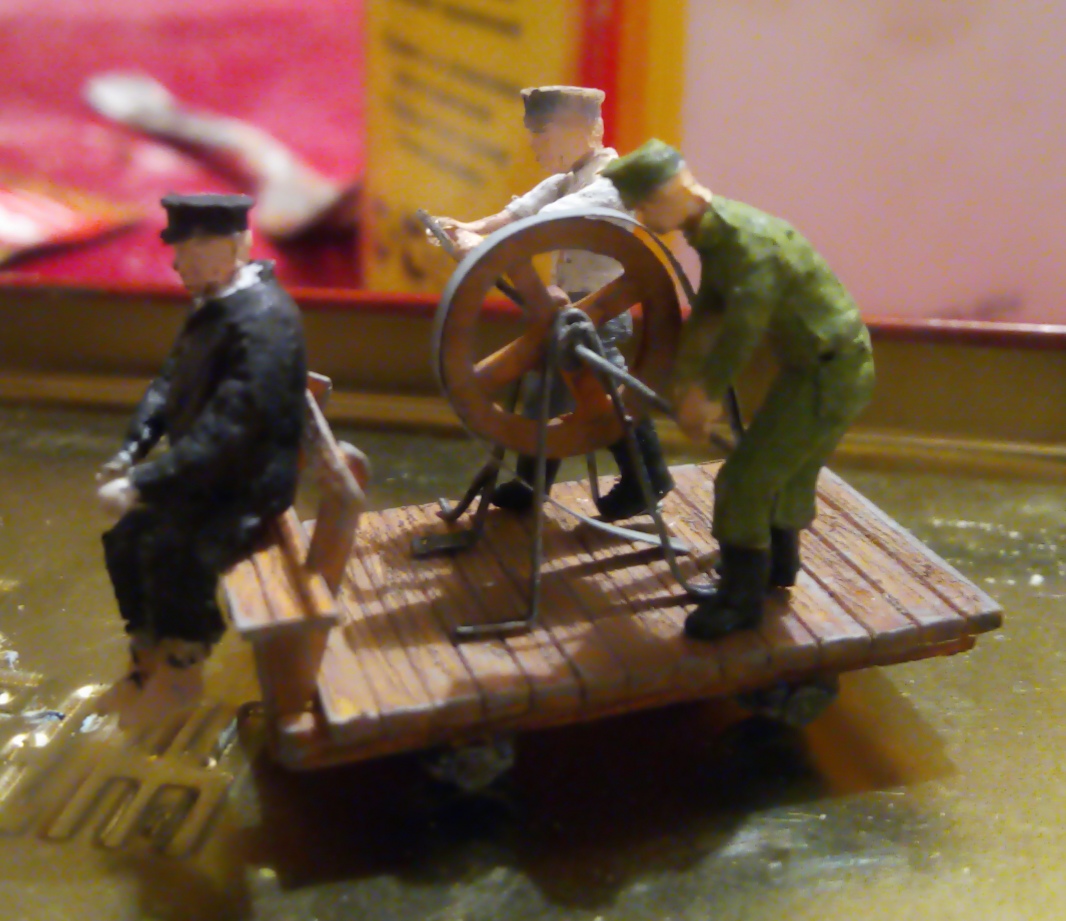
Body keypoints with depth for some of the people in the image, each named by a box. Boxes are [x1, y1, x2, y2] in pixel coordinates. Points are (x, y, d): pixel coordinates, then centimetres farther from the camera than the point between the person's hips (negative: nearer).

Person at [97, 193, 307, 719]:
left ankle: (180, 671, 1)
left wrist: (141, 486, -30)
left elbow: (226, 432, -31)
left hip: (249, 487, -9)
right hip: (204, 473, 9)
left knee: (177, 556, -24)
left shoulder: (264, 320, -26)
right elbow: (171, 384, 13)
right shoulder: (212, 303, 3)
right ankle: (149, 656, 27)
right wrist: (131, 451, -1)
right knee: (125, 541, 6)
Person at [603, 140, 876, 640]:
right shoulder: (714, 232, 3)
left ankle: (740, 598, 10)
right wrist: (688, 383, -2)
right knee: (788, 468, 26)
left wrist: (705, 393, -17)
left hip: (831, 372, -10)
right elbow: (707, 313, 6)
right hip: (814, 363, 10)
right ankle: (777, 564, 47)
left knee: (745, 480, -5)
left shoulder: (748, 241, -26)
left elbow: (740, 331, -28)